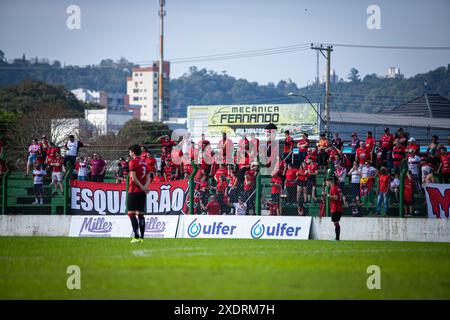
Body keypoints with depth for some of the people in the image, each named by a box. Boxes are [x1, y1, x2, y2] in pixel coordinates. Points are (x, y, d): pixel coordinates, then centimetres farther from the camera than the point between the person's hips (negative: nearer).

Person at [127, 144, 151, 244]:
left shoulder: (133, 162, -9)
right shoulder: (145, 163, 14)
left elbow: (134, 178, -16)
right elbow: (148, 178, 10)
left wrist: (143, 187, -13)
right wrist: (145, 187, -5)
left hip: (134, 191, -7)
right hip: (142, 192, 7)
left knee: (131, 213, -6)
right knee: (140, 214, 10)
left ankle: (136, 237, -16)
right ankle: (142, 237, 7)